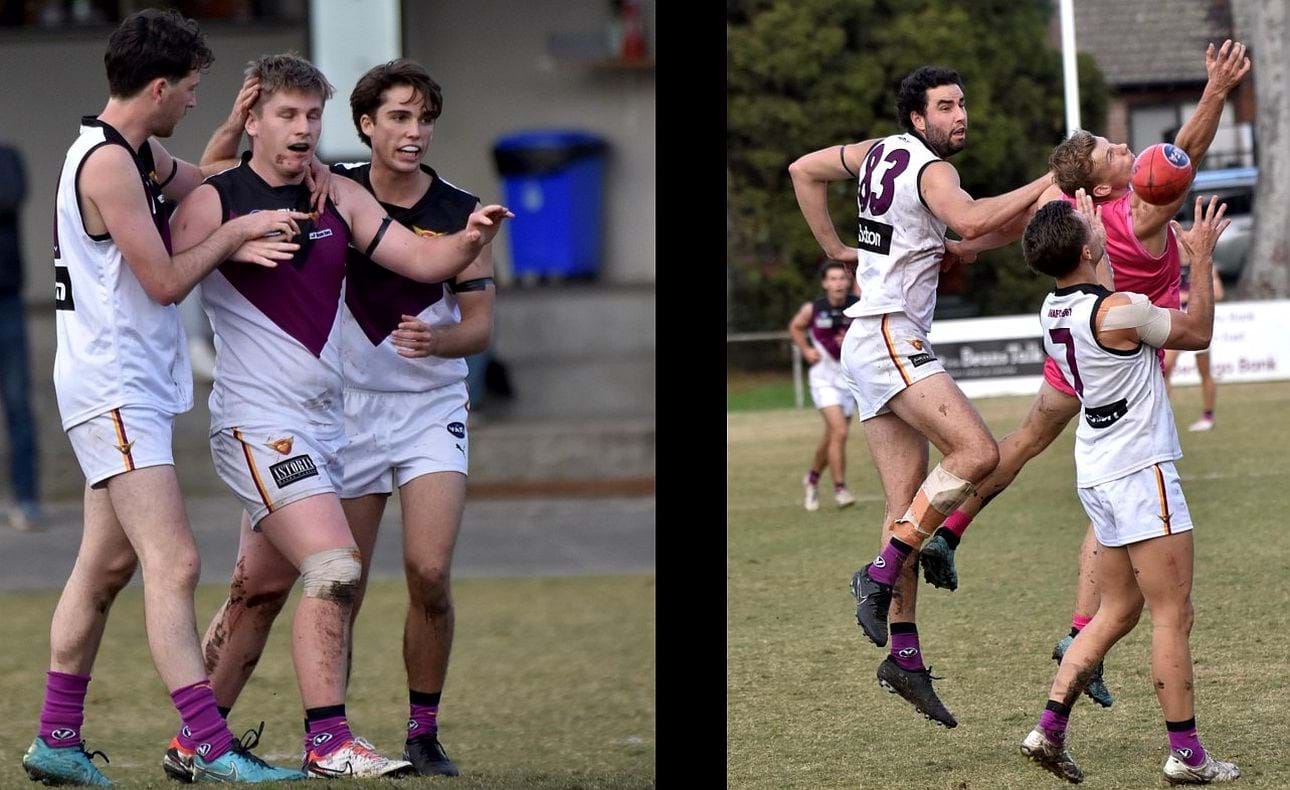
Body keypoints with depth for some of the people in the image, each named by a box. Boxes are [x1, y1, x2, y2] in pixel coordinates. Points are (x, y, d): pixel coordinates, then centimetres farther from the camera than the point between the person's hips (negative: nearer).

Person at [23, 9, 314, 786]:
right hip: (113, 390, -11)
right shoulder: (107, 163, -17)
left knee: (107, 565, 13)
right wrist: (237, 233, -4)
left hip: (135, 389, 11)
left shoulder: (136, 154, 13)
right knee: (174, 563, -16)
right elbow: (165, 280, -16)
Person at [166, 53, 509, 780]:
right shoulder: (213, 201, -6)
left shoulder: (341, 199, 10)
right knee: (335, 567, -20)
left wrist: (471, 241, -13)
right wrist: (240, 237, -21)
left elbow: (420, 260, 4)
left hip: (325, 422, 7)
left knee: (258, 593, 14)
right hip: (258, 424, -7)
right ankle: (328, 741, -15)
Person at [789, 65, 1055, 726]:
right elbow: (973, 221, -31)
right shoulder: (930, 169, -10)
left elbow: (802, 171, 29)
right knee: (977, 453, -20)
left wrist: (836, 249, 29)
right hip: (889, 335, -10)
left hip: (871, 346, 10)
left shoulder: (881, 153, 16)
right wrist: (1048, 184, -24)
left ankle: (905, 656, 1)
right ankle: (881, 573, -16)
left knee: (908, 503, 5)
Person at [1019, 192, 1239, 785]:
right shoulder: (1119, 310, -19)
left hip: (1098, 478, 8)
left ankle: (1049, 729, 9)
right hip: (1141, 471, -8)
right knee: (1173, 614, -2)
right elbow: (1198, 332, -4)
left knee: (1118, 610, 15)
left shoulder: (1054, 310, 5)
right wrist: (1202, 259, 5)